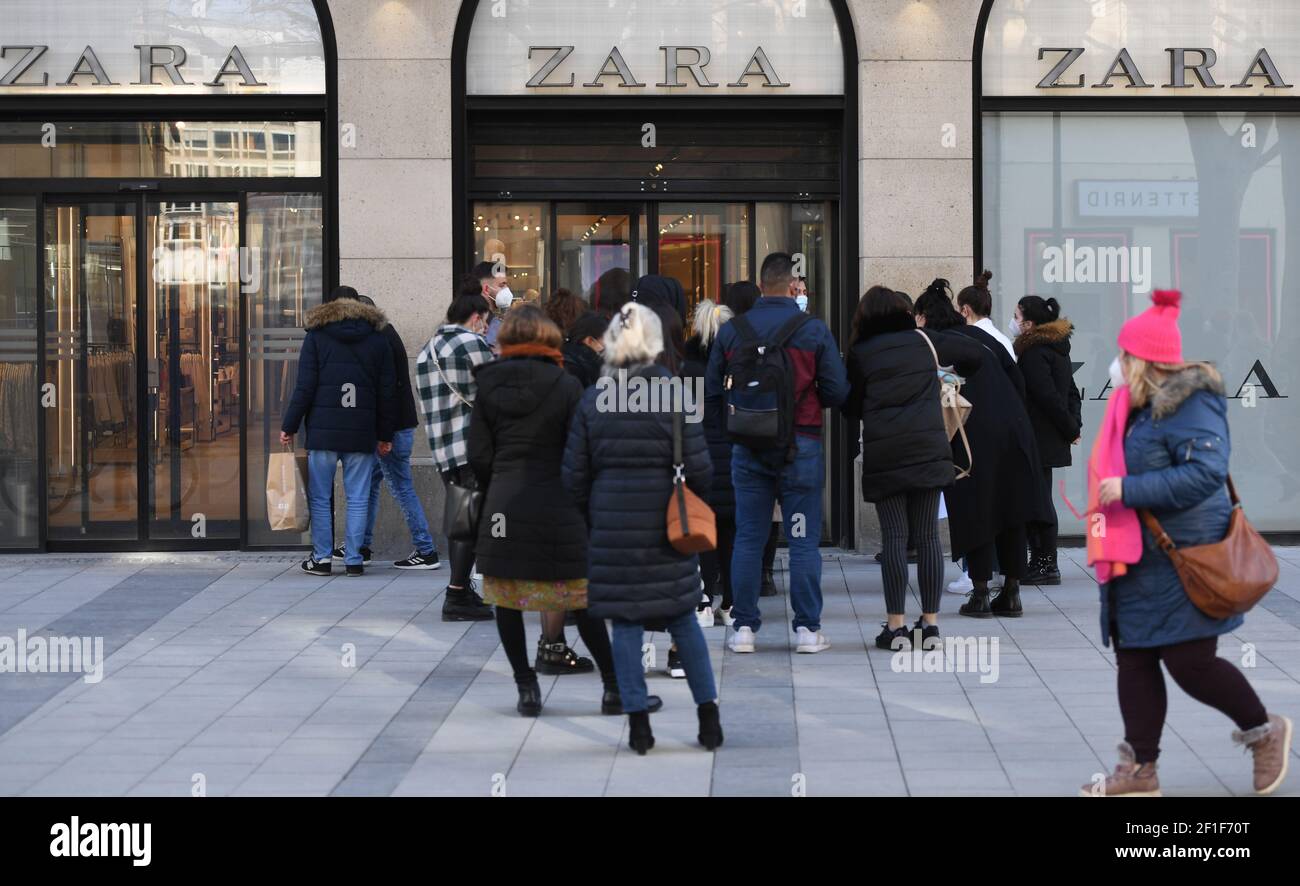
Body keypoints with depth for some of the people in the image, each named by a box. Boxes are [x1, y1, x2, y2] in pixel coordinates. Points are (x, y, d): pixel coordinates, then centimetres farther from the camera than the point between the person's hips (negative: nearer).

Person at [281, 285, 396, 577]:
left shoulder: (316, 337, 3)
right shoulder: (378, 339, 10)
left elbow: (304, 388, -3)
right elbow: (387, 392, 10)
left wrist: (289, 427, 3)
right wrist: (385, 435, 15)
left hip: (323, 432, -2)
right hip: (362, 433, 2)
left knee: (320, 497, 5)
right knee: (358, 498, 4)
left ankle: (322, 558, 5)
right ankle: (354, 560, 3)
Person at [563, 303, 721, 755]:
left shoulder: (592, 399, -1)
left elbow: (575, 475, 1)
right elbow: (699, 467, -6)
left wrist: (591, 516, 16)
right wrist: (696, 506, 13)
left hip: (612, 525, 1)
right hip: (665, 526, 0)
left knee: (625, 623, 5)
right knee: (682, 619, 11)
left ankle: (639, 724, 6)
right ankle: (708, 715, 11)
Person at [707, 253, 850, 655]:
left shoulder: (731, 331, -1)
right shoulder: (814, 330, -6)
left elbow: (712, 390, 4)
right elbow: (837, 392, -6)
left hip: (748, 446, 2)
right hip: (801, 445, -2)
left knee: (747, 540, 7)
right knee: (804, 541, 4)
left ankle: (744, 628, 9)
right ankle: (808, 628, 6)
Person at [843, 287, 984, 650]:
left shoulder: (860, 352, 5)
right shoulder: (925, 341, 10)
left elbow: (850, 408, 10)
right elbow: (976, 354, 16)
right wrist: (958, 375, 36)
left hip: (883, 454, -1)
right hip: (929, 449, 1)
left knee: (895, 538, 1)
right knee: (928, 536, 5)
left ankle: (896, 626, -1)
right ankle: (930, 624, 6)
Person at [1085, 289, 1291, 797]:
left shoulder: (1190, 406, -16)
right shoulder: (1136, 407, 12)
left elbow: (1204, 474, -27)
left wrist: (1128, 489, -26)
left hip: (1183, 563, -9)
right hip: (1137, 560, 9)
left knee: (1190, 664, -5)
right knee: (1134, 662, 8)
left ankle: (1264, 732, 19)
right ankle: (1139, 771, 15)